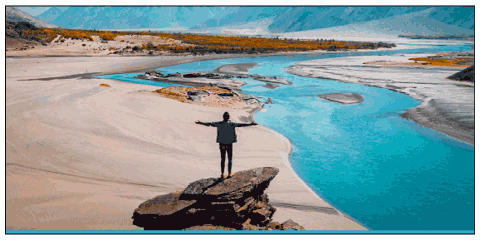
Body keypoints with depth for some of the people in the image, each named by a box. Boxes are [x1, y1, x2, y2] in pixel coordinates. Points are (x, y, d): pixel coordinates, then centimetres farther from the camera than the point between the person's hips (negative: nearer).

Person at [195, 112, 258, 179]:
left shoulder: (219, 124, -8)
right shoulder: (231, 124, -12)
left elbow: (209, 124, -2)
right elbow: (241, 125, -15)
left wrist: (200, 123, 8)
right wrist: (251, 124, -11)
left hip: (222, 144, 2)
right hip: (229, 144, -2)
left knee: (223, 159, 9)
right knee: (230, 159, 11)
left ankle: (222, 174, 11)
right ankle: (229, 173, 16)